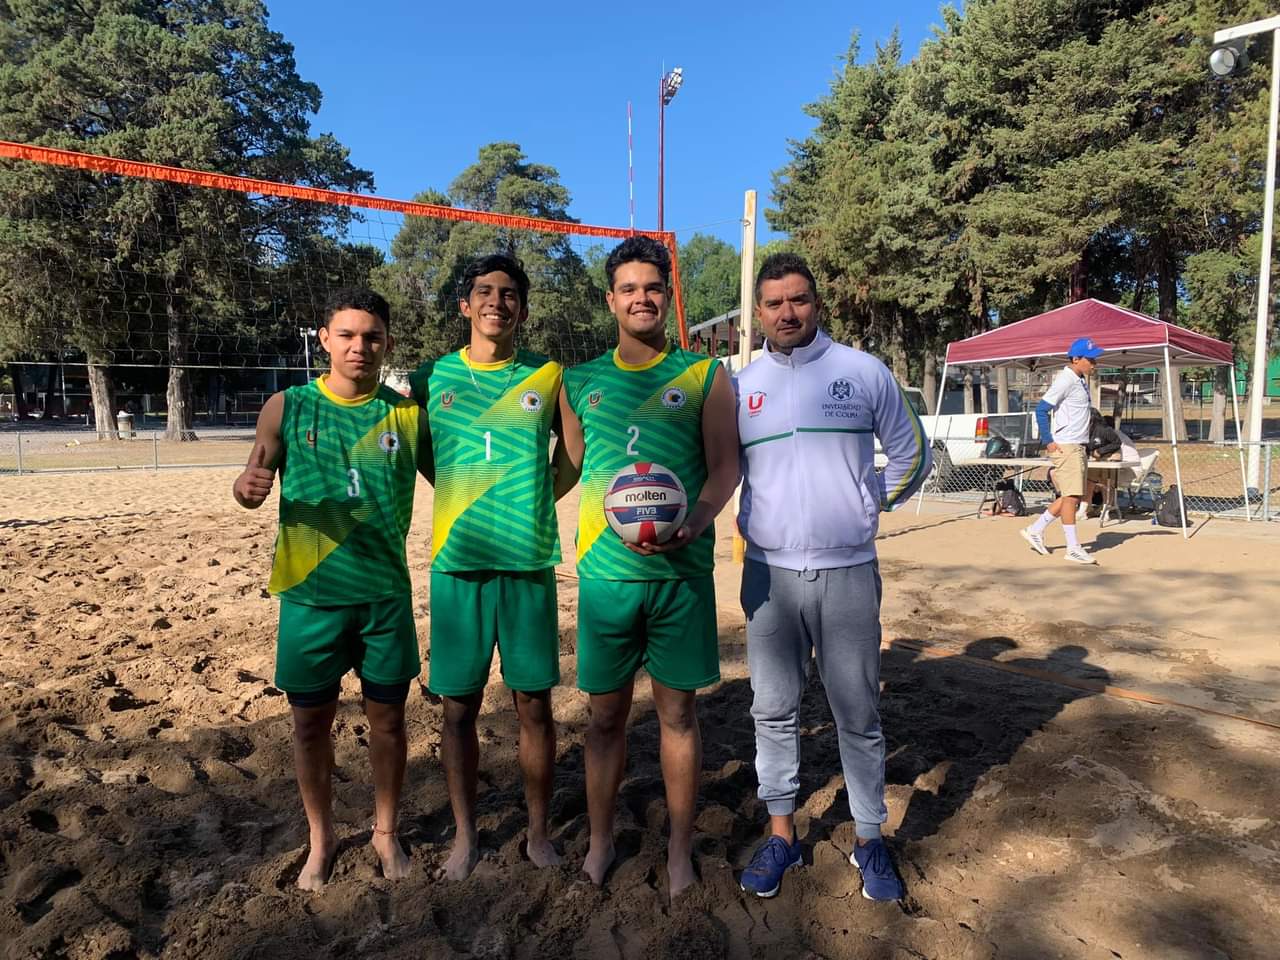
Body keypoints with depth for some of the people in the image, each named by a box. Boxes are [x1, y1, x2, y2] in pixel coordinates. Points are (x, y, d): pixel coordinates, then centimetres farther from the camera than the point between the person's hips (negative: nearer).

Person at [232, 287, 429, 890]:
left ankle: (385, 832, 33)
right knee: (311, 722, 12)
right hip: (310, 595, 0)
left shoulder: (407, 414, -2)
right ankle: (321, 838, 35)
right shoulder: (287, 408, -2)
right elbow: (253, 481, 4)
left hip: (386, 595, 0)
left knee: (387, 717, 11)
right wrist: (247, 489, -18)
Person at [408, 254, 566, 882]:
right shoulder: (431, 378, 5)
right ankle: (465, 836, 28)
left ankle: (537, 831, 27)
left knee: (534, 705, 7)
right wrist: (463, 501, 6)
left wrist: (528, 507, 2)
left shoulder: (547, 377, 2)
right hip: (457, 563, 1)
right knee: (459, 708, 9)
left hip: (529, 565, 0)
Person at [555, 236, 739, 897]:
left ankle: (679, 849, 28)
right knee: (606, 713, 11)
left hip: (680, 571, -1)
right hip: (605, 571, 2)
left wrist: (692, 525, -18)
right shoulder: (581, 382, 9)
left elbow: (725, 467, -2)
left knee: (677, 711, 10)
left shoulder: (703, 375, 3)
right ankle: (600, 843, 30)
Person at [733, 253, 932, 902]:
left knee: (859, 715, 9)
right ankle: (781, 833, 27)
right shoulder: (742, 385, 6)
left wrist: (868, 506, 6)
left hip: (848, 573, -1)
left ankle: (869, 840, 27)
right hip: (768, 574, 2)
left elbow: (911, 457, 9)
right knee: (773, 710, 11)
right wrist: (749, 522, 6)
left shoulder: (863, 371, 1)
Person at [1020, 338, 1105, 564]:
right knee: (1071, 496, -7)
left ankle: (1035, 530, 20)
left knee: (1073, 496, 12)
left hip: (1078, 446, 10)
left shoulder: (1080, 381, 14)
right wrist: (1048, 442, -18)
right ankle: (1073, 548, -2)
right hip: (1065, 446, -10)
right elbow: (1041, 410, -18)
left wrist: (1084, 441, 16)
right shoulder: (1065, 380, -14)